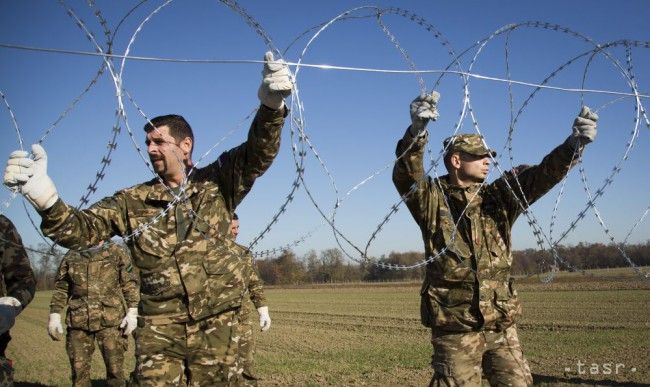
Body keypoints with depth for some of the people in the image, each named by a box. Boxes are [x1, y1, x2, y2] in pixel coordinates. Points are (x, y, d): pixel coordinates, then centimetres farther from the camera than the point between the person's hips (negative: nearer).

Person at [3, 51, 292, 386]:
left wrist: (271, 105, -28)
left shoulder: (216, 185, 3)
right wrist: (44, 197, -22)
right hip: (159, 328, 0)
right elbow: (79, 230, -2)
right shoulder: (133, 201, 6)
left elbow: (258, 153, -9)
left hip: (216, 325, 0)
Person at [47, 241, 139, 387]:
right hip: (79, 321, 2)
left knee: (115, 369, 0)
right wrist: (54, 316, 7)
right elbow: (60, 288, 15)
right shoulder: (70, 257, 8)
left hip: (110, 320, -2)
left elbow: (129, 283, 2)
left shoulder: (116, 253, 2)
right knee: (79, 370, 6)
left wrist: (132, 312, -5)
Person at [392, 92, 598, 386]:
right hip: (455, 328, -4)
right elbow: (406, 175, -22)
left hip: (502, 326, 5)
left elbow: (543, 174, -3)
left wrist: (574, 144, -21)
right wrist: (417, 130, -41)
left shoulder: (500, 197, 8)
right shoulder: (433, 200, -4)